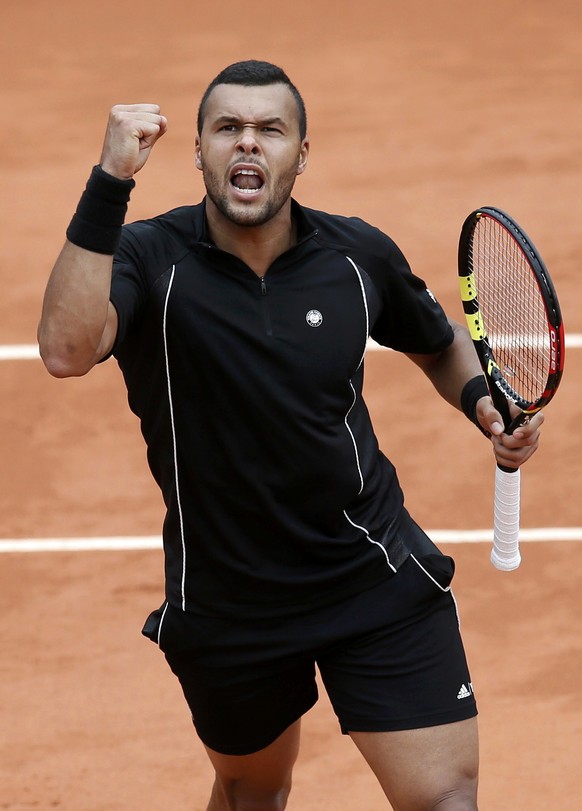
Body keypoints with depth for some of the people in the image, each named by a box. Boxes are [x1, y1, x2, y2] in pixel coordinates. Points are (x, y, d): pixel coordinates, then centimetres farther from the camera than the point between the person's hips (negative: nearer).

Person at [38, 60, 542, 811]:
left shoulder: (360, 256, -5)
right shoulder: (148, 260, -14)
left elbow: (441, 346, 16)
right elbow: (67, 350, -36)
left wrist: (483, 402, -5)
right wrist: (110, 181, -40)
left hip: (375, 576, 0)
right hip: (223, 601, 0)